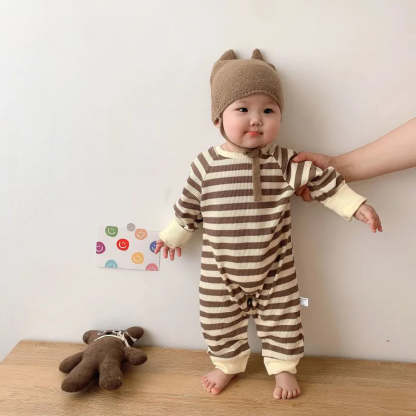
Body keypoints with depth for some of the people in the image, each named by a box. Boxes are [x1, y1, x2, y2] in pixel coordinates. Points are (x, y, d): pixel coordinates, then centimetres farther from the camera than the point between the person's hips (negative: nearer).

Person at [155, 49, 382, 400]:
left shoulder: (285, 162, -11)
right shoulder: (206, 164, -10)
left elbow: (323, 182, -3)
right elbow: (188, 206, 3)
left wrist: (357, 206, -5)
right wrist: (174, 236, 13)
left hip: (275, 270, 0)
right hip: (220, 272, 1)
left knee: (281, 320, 15)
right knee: (219, 323, 15)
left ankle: (283, 367, 40)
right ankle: (227, 365, 41)